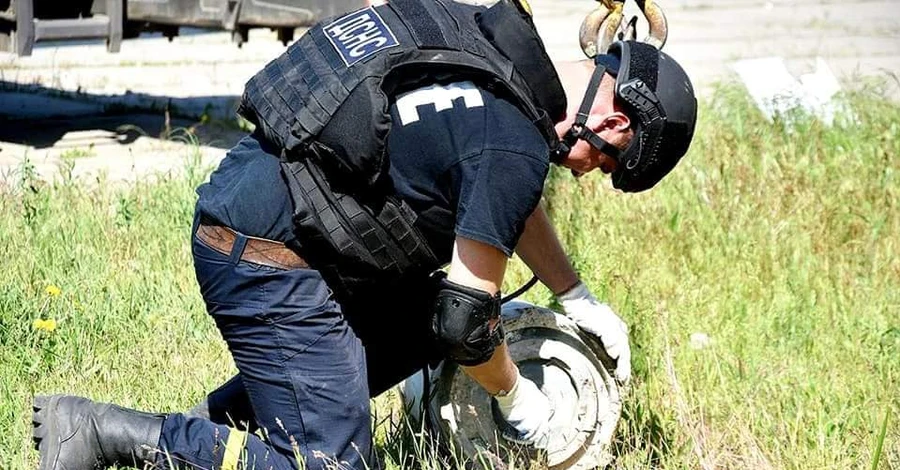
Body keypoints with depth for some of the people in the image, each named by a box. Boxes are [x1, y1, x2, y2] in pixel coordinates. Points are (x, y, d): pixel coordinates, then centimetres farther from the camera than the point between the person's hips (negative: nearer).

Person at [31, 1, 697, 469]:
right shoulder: (517, 146, -16)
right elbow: (468, 315, -10)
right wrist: (515, 397, 8)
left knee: (420, 325, 20)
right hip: (267, 256, -10)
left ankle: (222, 416, 14)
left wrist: (580, 301, 31)